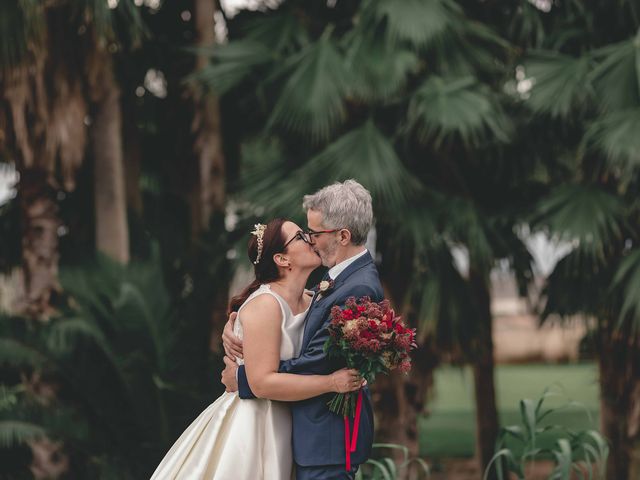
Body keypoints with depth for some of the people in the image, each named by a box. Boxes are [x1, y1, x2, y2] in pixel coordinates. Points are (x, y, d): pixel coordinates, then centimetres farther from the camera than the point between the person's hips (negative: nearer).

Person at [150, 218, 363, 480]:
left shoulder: (308, 301, 5)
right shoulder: (265, 304, -18)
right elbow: (262, 383, -24)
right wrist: (331, 382, -23)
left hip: (279, 427, 8)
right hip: (249, 425, -8)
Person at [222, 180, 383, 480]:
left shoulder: (359, 289, -21)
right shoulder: (340, 278, 10)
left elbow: (315, 364, -21)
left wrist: (242, 378, -11)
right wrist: (232, 327, -1)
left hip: (328, 436, -10)